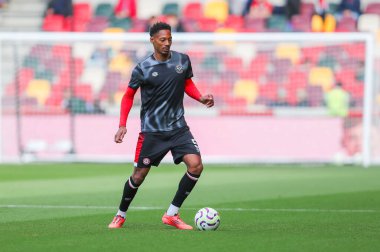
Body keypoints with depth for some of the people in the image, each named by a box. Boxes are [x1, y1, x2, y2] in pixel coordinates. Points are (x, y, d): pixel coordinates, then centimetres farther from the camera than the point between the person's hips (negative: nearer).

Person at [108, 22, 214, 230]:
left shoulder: (182, 60, 0)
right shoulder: (143, 68, -9)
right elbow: (128, 96, 3)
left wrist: (201, 98, -1)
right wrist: (122, 125, -6)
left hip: (178, 127, 3)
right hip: (151, 131, -3)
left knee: (196, 166, -15)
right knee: (139, 175, 2)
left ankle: (172, 214, -3)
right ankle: (121, 215, 27)